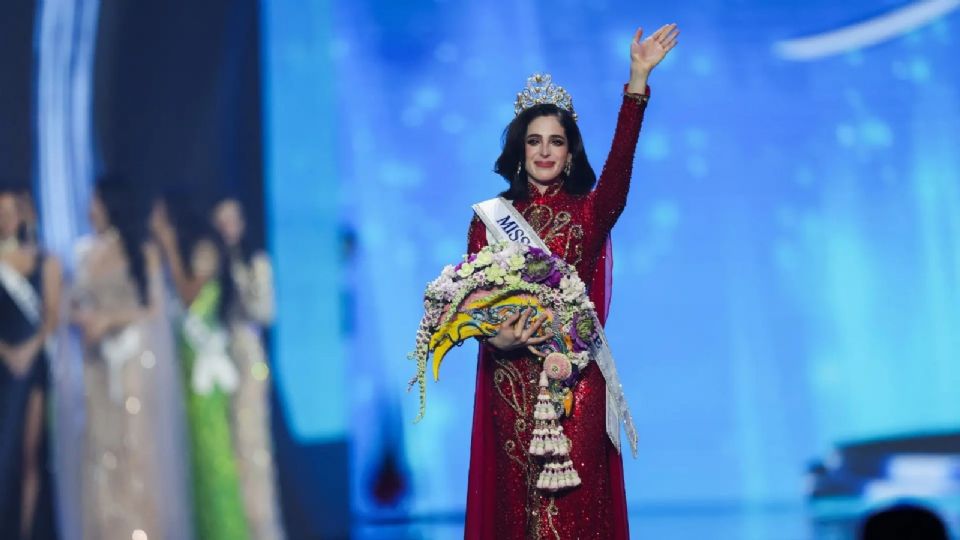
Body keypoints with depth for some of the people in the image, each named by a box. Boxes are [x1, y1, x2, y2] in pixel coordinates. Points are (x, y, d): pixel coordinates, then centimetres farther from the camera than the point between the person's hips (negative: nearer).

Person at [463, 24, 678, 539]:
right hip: (510, 379, 1)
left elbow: (620, 163, -11)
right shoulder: (490, 218, 8)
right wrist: (496, 337, -20)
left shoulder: (589, 212, 6)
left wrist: (638, 79, -22)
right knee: (514, 496, 1)